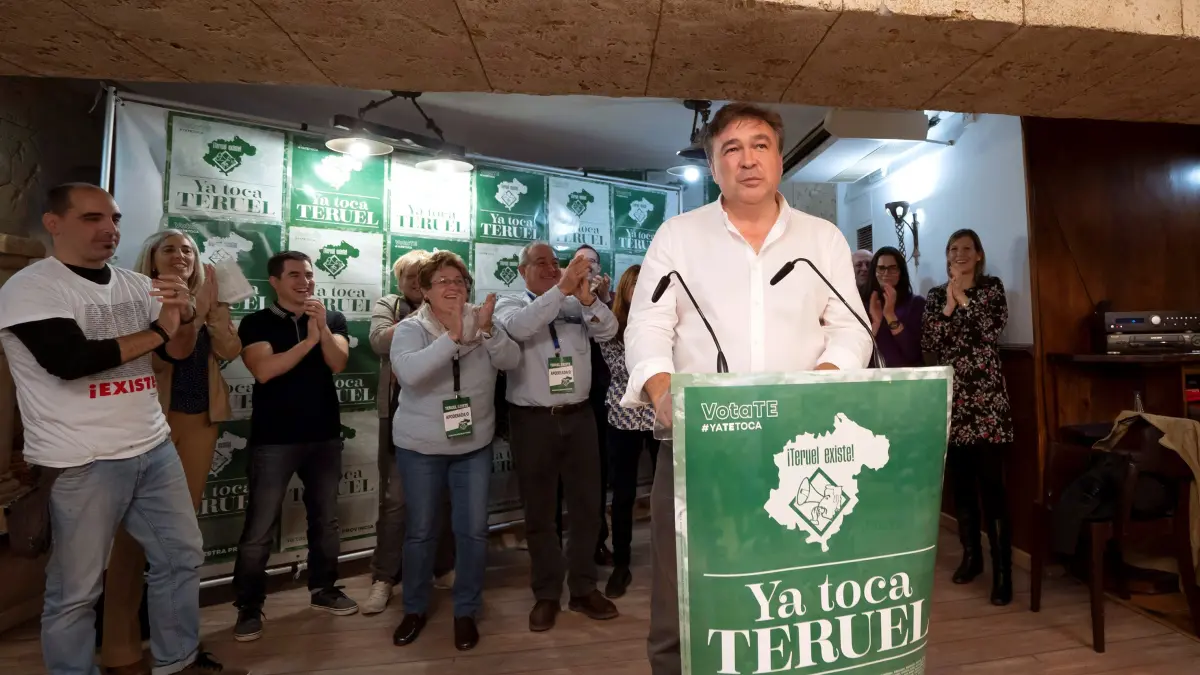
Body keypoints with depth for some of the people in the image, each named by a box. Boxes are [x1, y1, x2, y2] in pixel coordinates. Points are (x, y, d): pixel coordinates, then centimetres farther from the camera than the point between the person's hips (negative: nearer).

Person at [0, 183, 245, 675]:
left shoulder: (137, 285, 9)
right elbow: (69, 360, -21)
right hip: (82, 462, -6)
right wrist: (156, 332, -10)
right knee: (76, 588, 5)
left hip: (154, 448, 6)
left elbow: (181, 350, 8)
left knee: (182, 555, 14)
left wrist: (185, 314, -14)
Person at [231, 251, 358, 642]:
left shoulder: (333, 319, 5)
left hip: (325, 435, 3)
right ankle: (249, 607, 18)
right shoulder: (257, 323, -1)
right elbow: (263, 370, -16)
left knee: (325, 518, 13)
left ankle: (323, 589, 29)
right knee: (259, 528, 2)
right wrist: (309, 339, -17)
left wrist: (322, 327, -21)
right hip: (274, 439, -2)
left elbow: (338, 364, -9)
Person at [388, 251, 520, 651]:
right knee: (421, 531, 12)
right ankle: (415, 609, 33)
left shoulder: (482, 322, -2)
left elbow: (511, 360, -15)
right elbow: (408, 371, -30)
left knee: (473, 531, 6)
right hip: (420, 447, -2)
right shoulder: (411, 328, -11)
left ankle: (466, 612, 26)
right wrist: (452, 336, -37)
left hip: (474, 445, 2)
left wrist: (487, 330, -31)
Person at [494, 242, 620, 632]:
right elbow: (520, 327, -21)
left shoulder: (577, 306, 8)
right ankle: (546, 595, 26)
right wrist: (562, 289, -28)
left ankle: (583, 589, 28)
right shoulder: (509, 306, 1)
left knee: (586, 506, 11)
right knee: (539, 511, 9)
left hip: (579, 417, 3)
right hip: (533, 421, -2)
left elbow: (609, 330, -7)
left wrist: (586, 296, -23)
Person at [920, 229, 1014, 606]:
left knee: (991, 484, -8)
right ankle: (971, 556, 23)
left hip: (986, 397, -3)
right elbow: (927, 344, 0)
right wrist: (948, 306, -9)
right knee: (959, 482, 9)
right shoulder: (936, 295, 12)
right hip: (949, 398, 3)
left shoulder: (992, 288, 5)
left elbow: (994, 331, -12)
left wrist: (964, 297, -13)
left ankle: (1002, 571, -1)